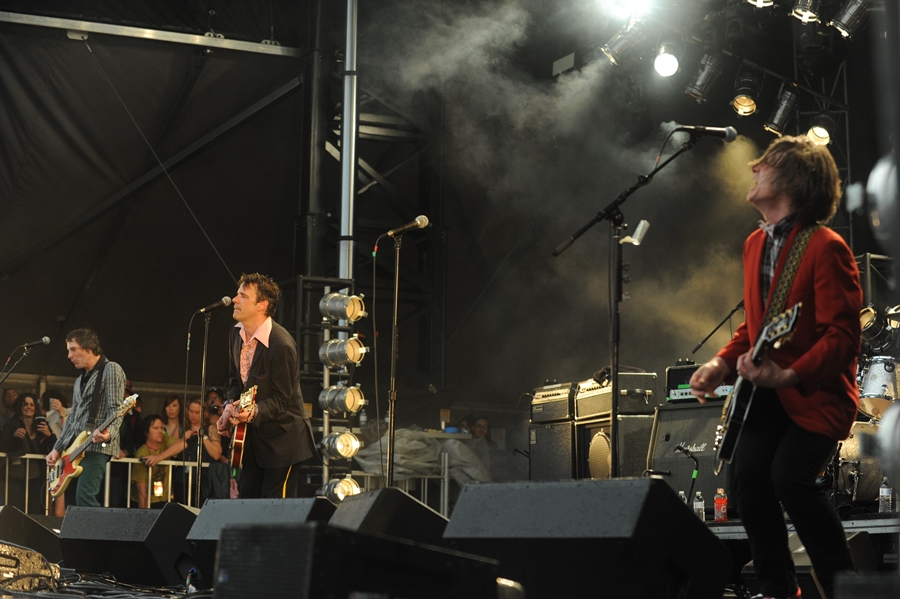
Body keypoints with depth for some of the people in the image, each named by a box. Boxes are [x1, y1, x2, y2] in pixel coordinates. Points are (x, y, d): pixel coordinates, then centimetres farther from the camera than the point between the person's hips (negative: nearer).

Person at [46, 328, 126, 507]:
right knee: (71, 502, 5)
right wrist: (57, 448, 14)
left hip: (96, 446, -9)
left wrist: (108, 431, -34)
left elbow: (116, 408, -15)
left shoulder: (111, 369, -4)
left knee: (84, 498, -22)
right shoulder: (80, 379, 22)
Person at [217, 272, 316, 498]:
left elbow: (281, 401, -21)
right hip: (253, 437, 8)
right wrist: (230, 408, -3)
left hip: (282, 439, -8)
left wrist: (253, 412, -37)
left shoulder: (281, 345, -25)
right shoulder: (237, 333, 1)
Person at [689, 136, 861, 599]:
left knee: (790, 477, -24)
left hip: (818, 392, -7)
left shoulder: (825, 248, -15)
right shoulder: (756, 244, 12)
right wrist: (723, 363, 6)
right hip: (770, 389, 7)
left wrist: (788, 377, -30)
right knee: (747, 476, -10)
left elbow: (843, 336, -20)